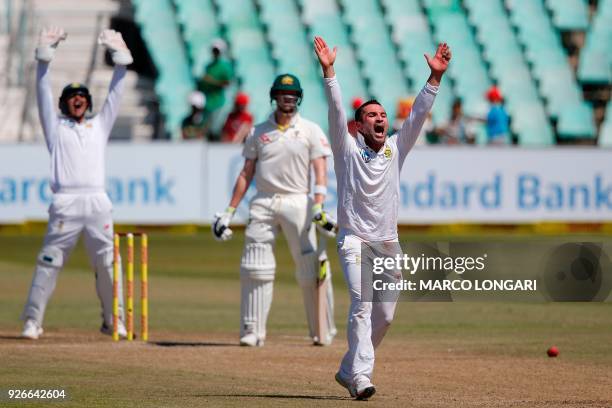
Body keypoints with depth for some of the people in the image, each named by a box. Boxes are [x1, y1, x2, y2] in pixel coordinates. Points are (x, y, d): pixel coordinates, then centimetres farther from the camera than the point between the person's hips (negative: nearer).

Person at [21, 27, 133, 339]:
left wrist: (119, 56, 13)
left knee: (107, 264, 2)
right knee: (49, 263, -6)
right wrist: (45, 55, 3)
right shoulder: (56, 127, 16)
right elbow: (43, 91, 9)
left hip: (98, 203, 3)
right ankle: (32, 321, -5)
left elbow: (115, 93, 19)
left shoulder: (100, 126, 23)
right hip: (65, 204, -3)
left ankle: (113, 321, 10)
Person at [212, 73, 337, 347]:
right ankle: (252, 331, -2)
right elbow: (246, 174, 14)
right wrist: (230, 211, 9)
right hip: (263, 204, 2)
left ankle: (322, 331, 4)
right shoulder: (259, 132, 12)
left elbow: (320, 171, -4)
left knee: (310, 269, -4)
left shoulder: (311, 131, 5)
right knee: (255, 270, -4)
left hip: (297, 202, -2)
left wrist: (318, 206, -19)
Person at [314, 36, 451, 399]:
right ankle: (361, 376, -29)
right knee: (362, 305, -20)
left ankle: (349, 370, 22)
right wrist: (329, 72, -24)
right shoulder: (348, 149, -1)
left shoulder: (396, 149, 8)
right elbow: (336, 112, -12)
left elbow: (418, 114, 0)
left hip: (388, 244, 5)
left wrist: (435, 77, -11)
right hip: (355, 242, -5)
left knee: (385, 315, 5)